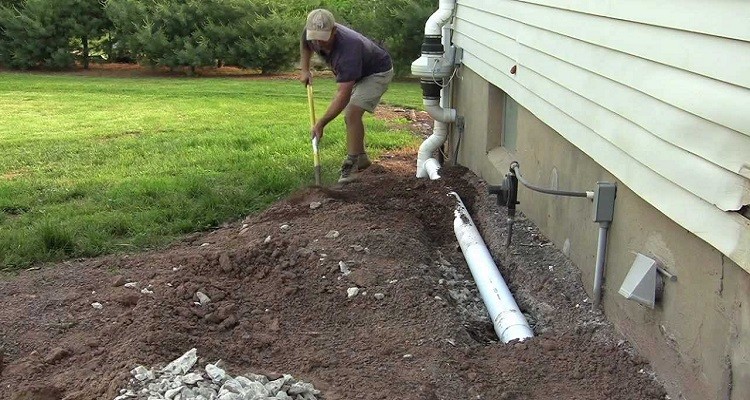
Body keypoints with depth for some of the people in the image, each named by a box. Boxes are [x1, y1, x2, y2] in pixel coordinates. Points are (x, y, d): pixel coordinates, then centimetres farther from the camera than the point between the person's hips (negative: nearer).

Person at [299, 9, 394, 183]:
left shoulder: (348, 49, -43)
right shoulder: (311, 34, -21)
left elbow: (343, 95, -42)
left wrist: (321, 123, -40)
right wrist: (305, 70, -2)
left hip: (377, 72, -9)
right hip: (357, 74, 9)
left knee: (352, 113, -24)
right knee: (351, 116, 14)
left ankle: (351, 164, -17)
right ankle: (361, 158, 30)